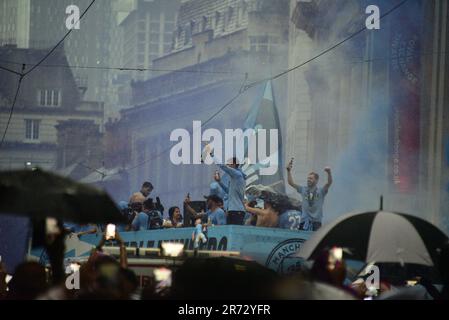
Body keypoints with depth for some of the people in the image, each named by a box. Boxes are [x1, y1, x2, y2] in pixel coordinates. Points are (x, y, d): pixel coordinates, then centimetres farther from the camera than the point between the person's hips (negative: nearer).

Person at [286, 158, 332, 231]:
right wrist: (289, 171, -3)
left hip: (316, 221, -2)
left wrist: (329, 173, -29)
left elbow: (329, 183, -11)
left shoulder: (321, 191, 4)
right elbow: (291, 183, 8)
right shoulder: (303, 190, 12)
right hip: (304, 221, 2)